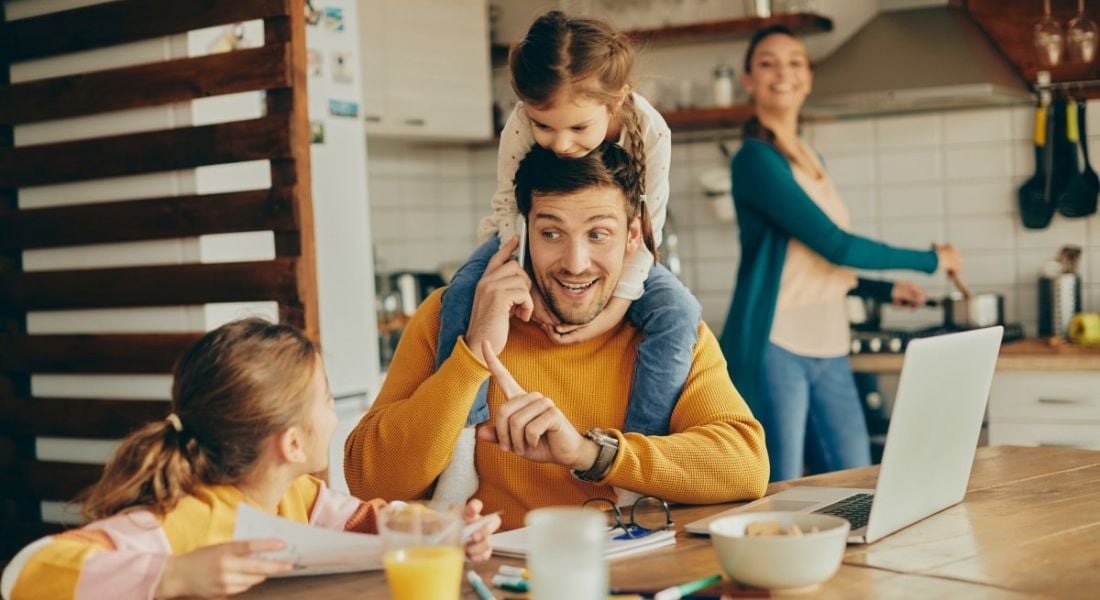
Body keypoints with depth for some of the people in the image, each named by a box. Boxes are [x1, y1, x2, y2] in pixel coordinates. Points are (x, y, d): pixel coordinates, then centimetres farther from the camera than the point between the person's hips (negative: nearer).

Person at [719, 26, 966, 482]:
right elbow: (835, 245, -13)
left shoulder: (809, 160, 16)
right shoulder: (756, 159, -10)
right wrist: (932, 260, -3)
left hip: (828, 351, 8)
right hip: (773, 347, -8)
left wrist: (886, 290, 15)